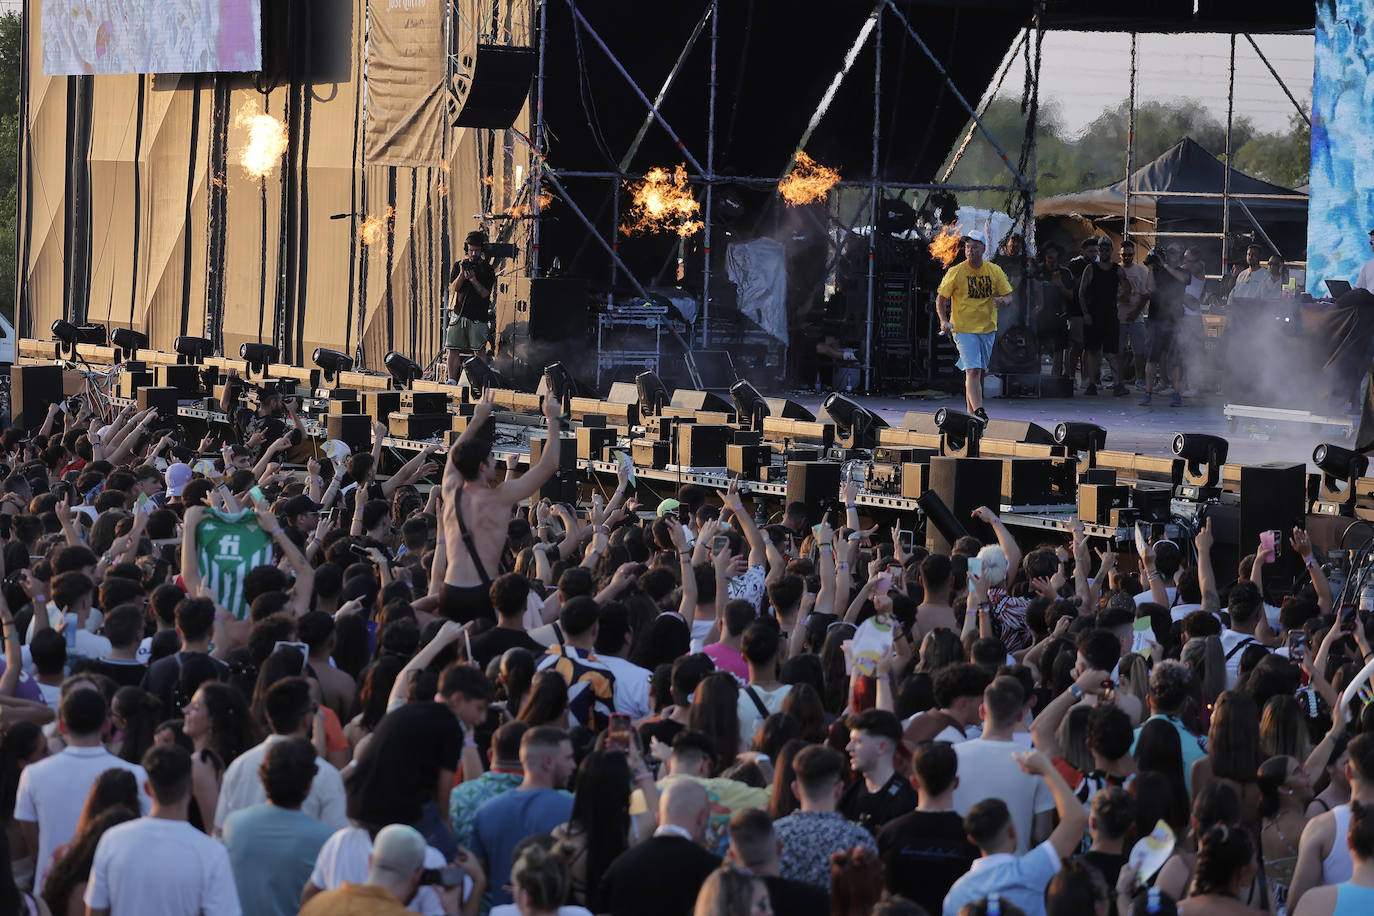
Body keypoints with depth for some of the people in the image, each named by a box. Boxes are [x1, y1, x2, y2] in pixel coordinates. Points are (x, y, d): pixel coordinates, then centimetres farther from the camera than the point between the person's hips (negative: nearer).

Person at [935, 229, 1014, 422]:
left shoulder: (994, 271, 2)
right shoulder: (956, 272, -6)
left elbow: (1008, 296, 6)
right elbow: (940, 298, 0)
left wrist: (1003, 301, -19)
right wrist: (943, 321, -15)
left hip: (988, 329, 4)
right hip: (964, 329, -4)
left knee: (978, 373, 12)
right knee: (973, 371, -17)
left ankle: (971, 413, 22)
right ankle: (978, 412, -24)